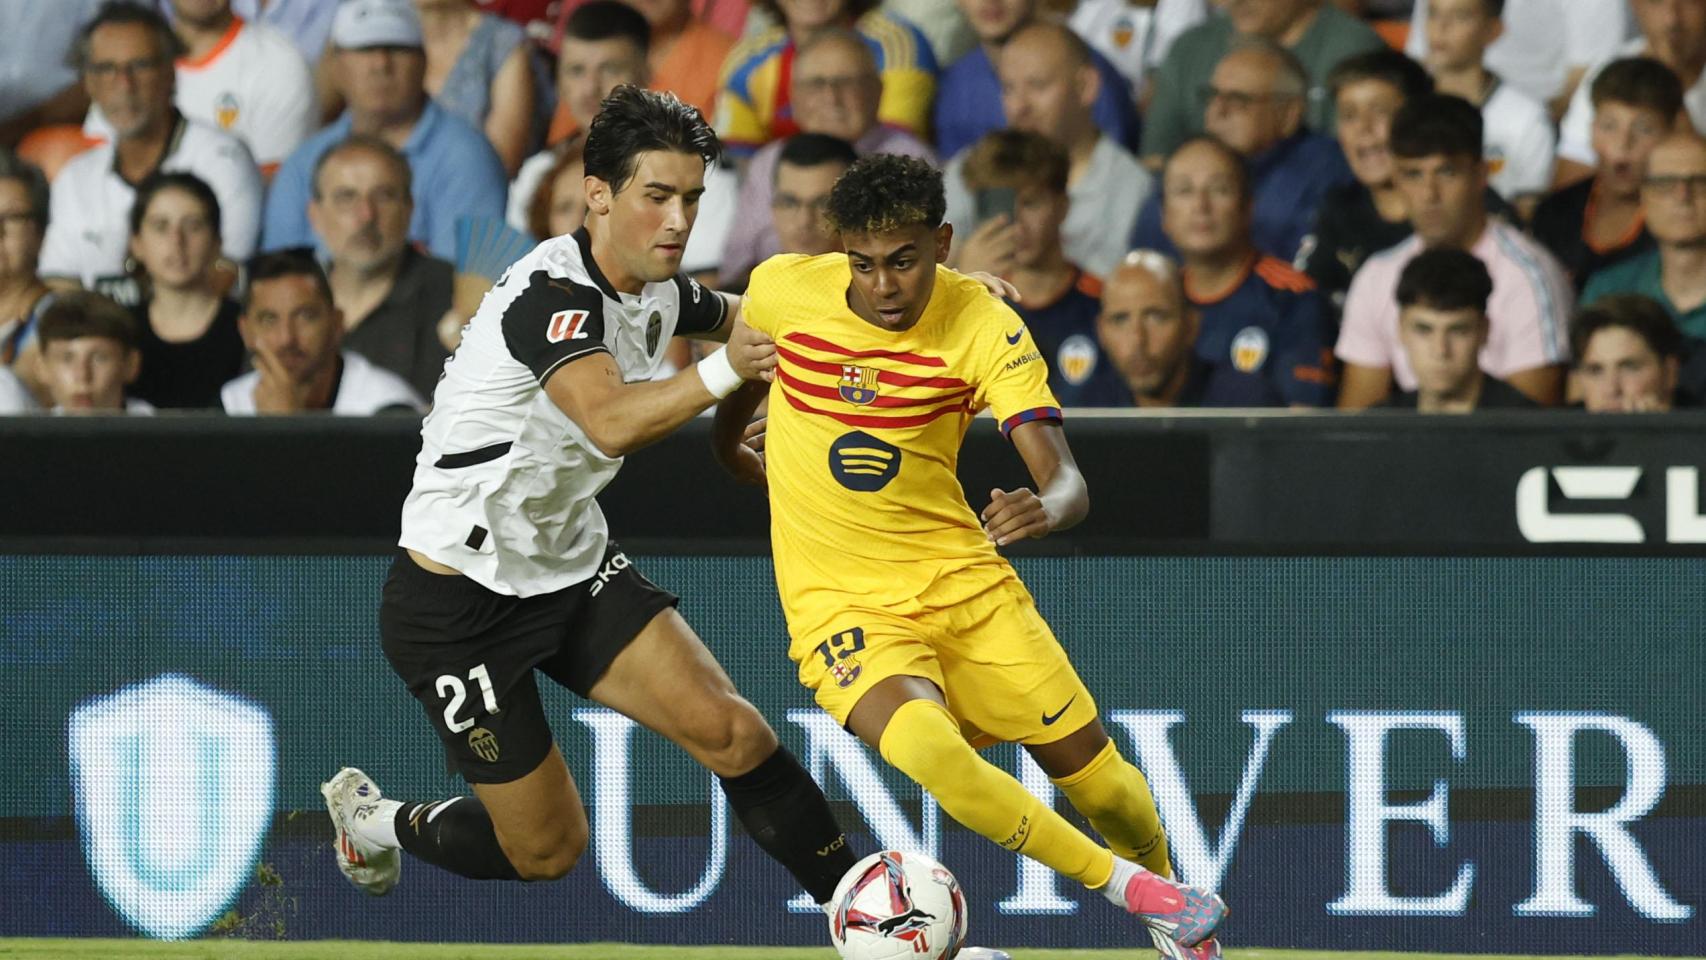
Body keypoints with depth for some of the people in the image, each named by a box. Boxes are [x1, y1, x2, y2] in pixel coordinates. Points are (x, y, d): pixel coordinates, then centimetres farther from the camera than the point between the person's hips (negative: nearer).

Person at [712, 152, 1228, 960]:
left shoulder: (987, 329, -13)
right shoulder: (781, 291, -10)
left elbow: (1066, 482, -21)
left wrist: (1044, 509, -43)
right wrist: (729, 448, 30)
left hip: (963, 581, 1)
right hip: (842, 604, -1)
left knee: (1094, 773, 4)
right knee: (927, 746, -32)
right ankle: (1130, 888, -15)